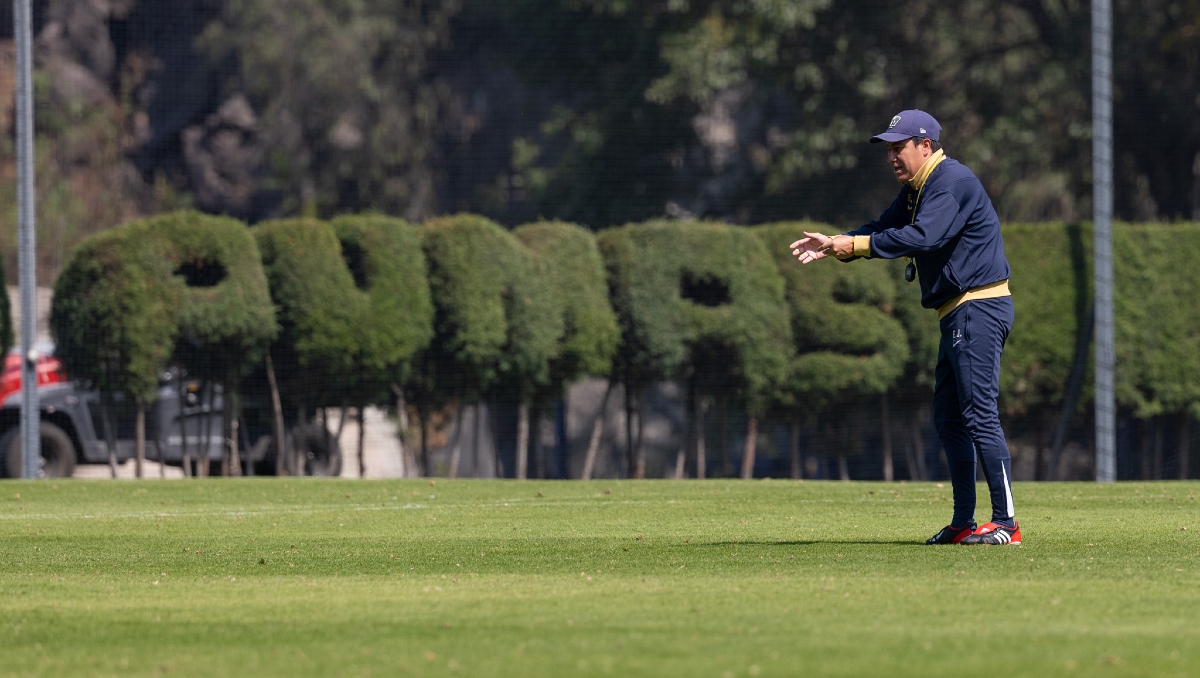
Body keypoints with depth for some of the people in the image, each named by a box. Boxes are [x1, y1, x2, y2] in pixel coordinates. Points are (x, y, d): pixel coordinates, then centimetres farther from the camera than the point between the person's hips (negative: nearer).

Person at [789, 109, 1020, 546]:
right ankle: (964, 522, 15)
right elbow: (882, 230, 17)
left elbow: (921, 236, -28)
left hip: (980, 309, -11)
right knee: (948, 419, 12)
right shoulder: (915, 189, 18)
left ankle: (1005, 523, -15)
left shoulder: (952, 182, -15)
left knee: (980, 415, -14)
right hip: (956, 314, 11)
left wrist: (855, 245, -27)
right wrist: (833, 246, -1)